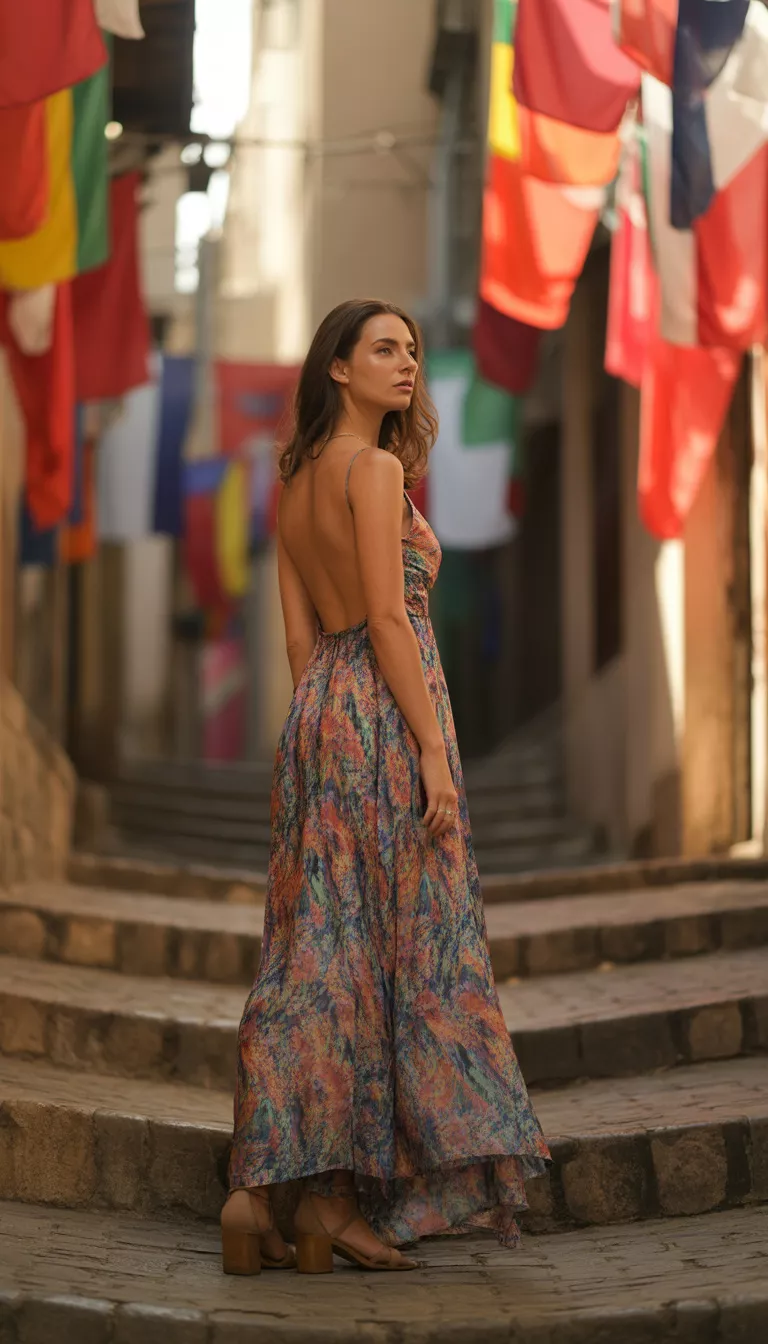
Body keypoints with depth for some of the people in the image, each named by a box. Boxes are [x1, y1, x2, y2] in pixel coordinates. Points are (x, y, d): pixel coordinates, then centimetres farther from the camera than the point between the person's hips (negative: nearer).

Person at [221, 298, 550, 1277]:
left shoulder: (294, 482, 16)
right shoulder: (373, 468, -9)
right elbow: (389, 619, -15)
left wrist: (324, 724, 18)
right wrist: (433, 751, -16)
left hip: (317, 709, 8)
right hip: (386, 714, -8)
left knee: (315, 956, 7)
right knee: (391, 950, -2)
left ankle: (255, 1188, 3)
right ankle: (338, 1198, 1)